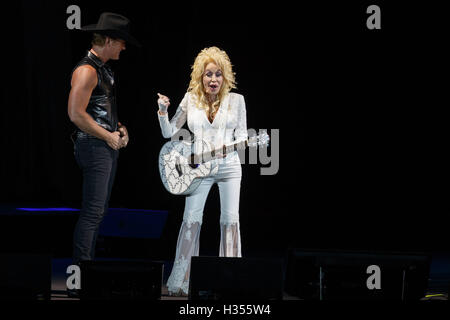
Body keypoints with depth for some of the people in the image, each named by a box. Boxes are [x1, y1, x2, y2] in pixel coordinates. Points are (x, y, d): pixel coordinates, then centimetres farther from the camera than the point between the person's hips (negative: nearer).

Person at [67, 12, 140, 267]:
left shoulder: (105, 69, 17)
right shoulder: (87, 70, -15)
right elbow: (76, 113, -22)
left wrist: (120, 128, 10)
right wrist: (108, 137, -15)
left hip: (109, 145, 10)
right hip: (93, 146, -10)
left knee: (100, 209, 12)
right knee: (93, 211, -11)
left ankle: (89, 261, 18)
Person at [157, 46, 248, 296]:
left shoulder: (236, 100, 3)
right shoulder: (191, 100, 5)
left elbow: (242, 135, 3)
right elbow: (169, 133, 8)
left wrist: (231, 146, -18)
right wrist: (163, 111, -9)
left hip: (229, 166, 0)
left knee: (230, 219, -2)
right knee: (191, 219, -8)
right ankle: (181, 282, -4)